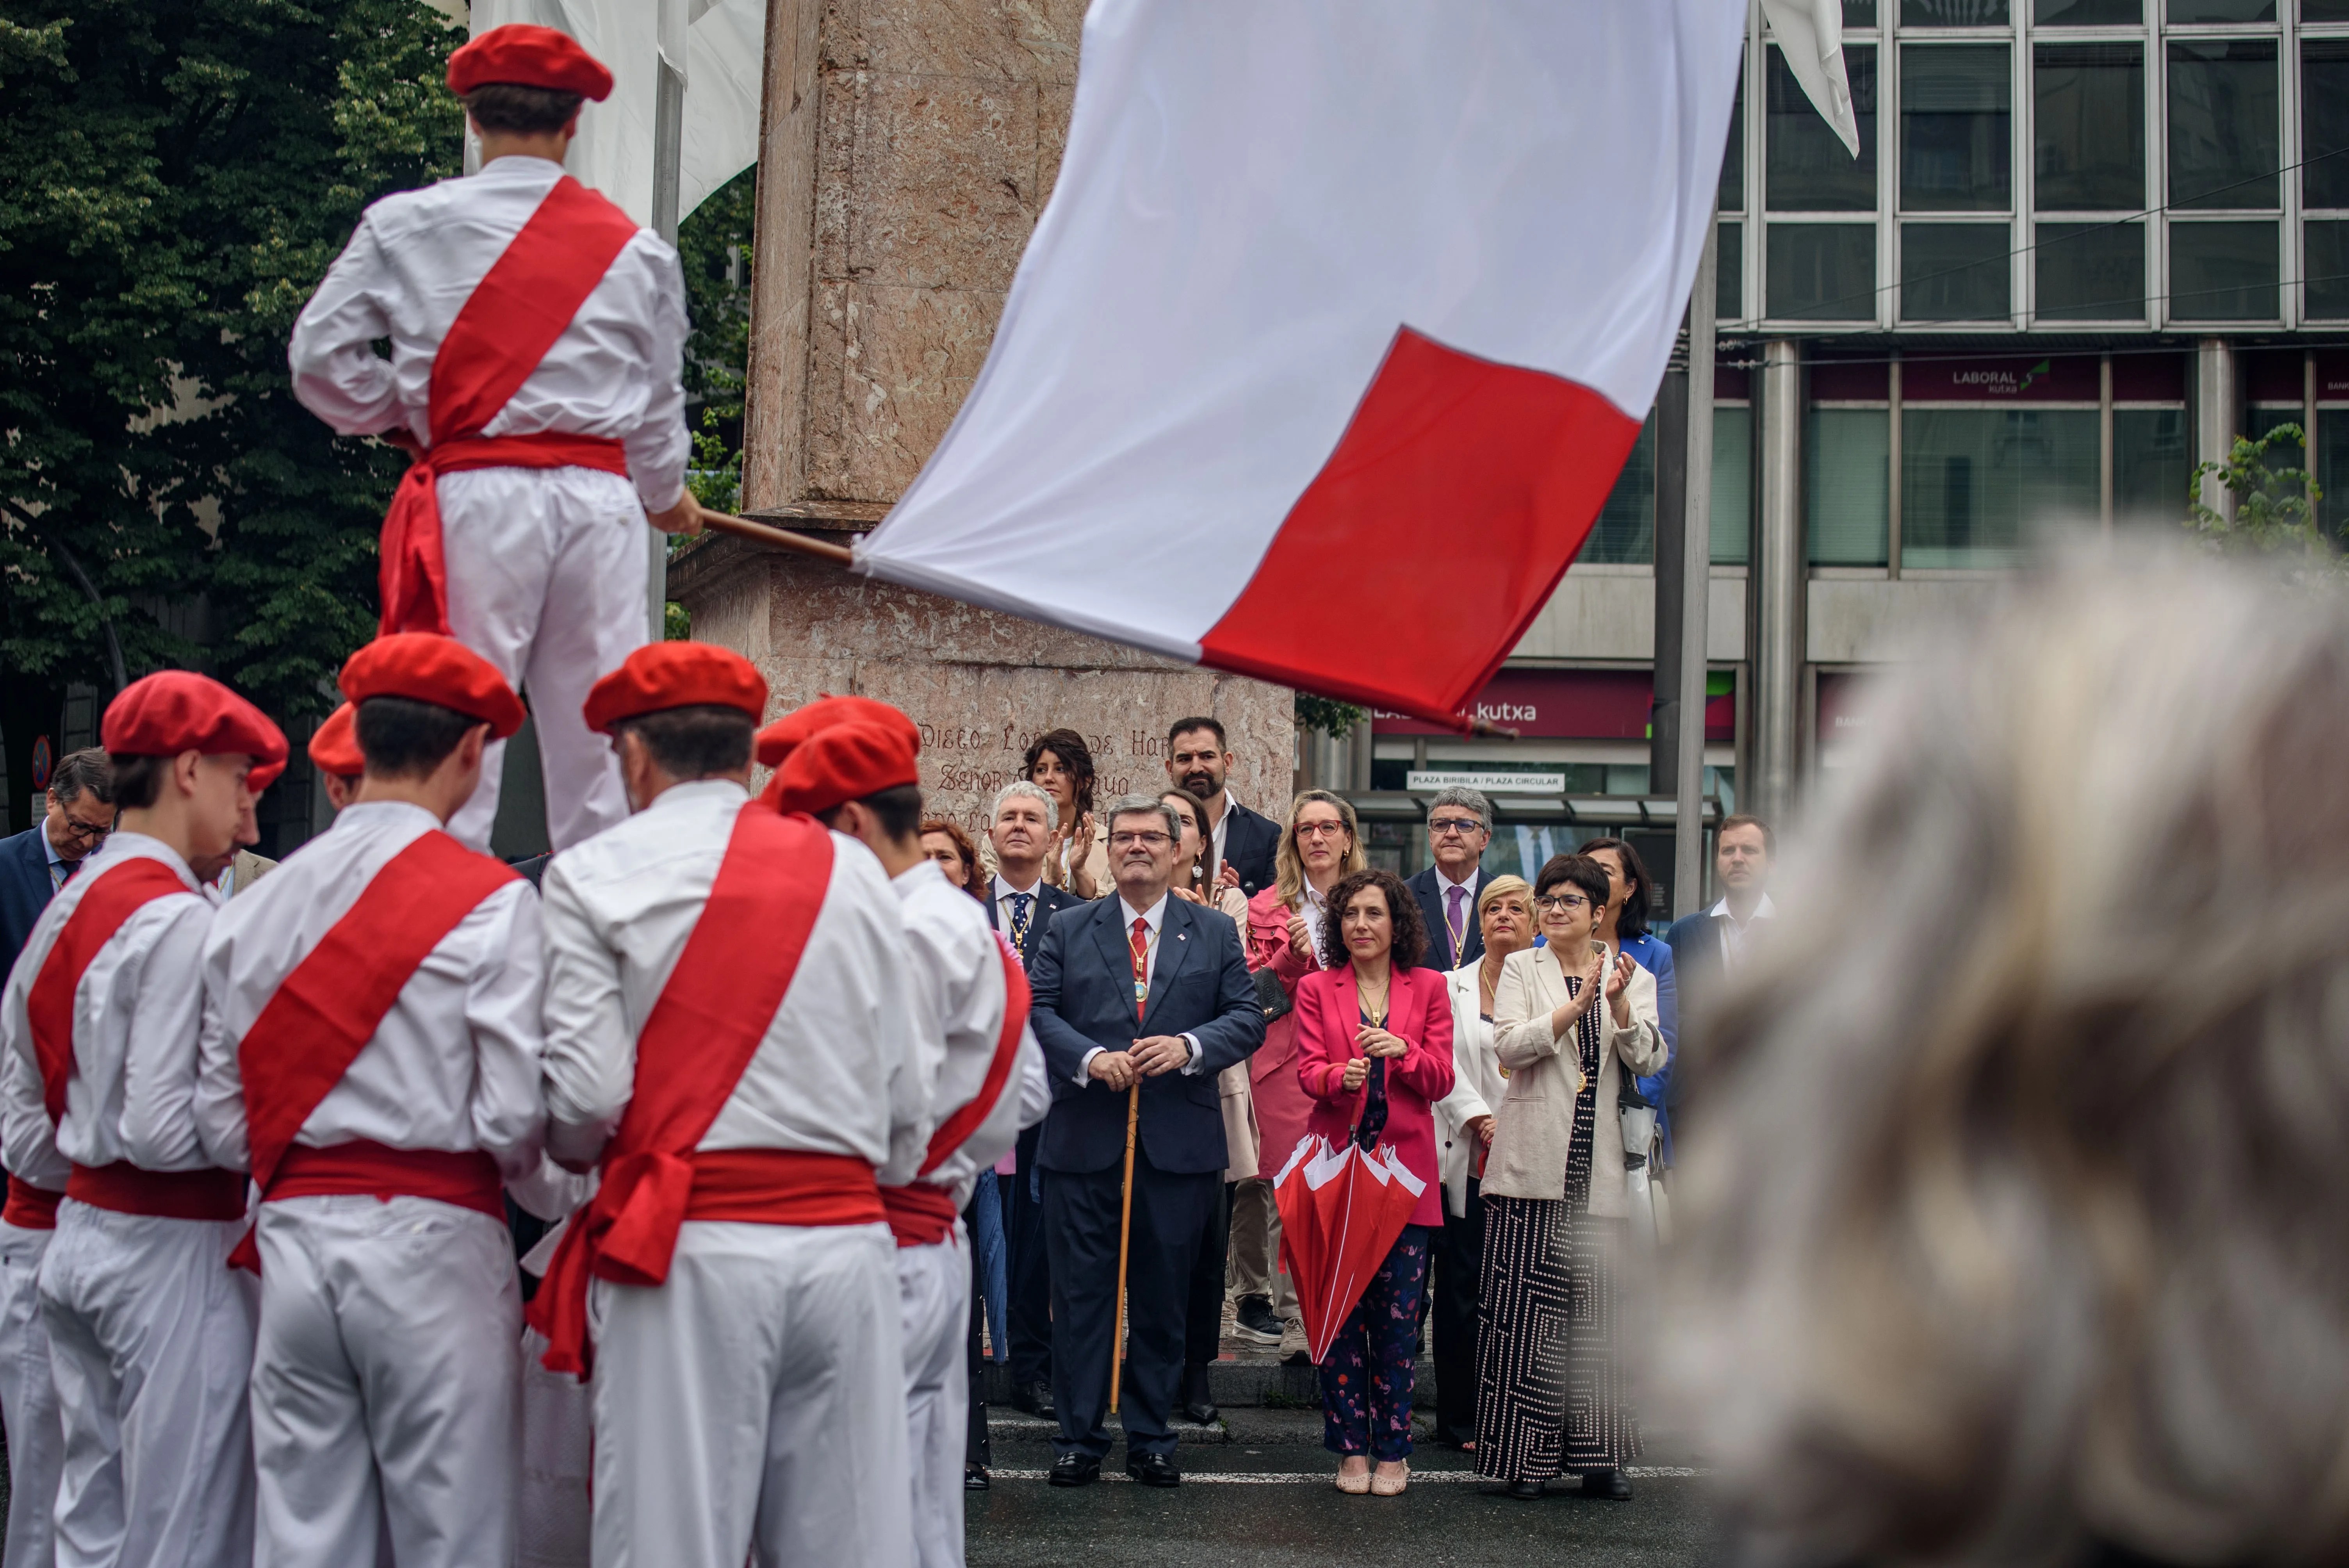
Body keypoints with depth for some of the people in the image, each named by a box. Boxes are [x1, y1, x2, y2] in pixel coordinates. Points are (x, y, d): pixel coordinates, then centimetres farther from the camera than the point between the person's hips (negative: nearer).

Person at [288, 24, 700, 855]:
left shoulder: (405, 226, 3)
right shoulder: (637, 249, 10)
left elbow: (322, 359, 3)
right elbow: (659, 405, 17)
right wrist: (666, 496, 37)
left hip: (473, 496, -2)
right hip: (599, 497, 2)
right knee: (598, 740, 6)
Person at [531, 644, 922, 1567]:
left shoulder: (593, 876, 2)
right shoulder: (854, 872, 12)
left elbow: (585, 1093, -4)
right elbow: (904, 1104, 10)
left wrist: (578, 1153, 17)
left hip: (691, 1251, -3)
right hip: (847, 1242, 3)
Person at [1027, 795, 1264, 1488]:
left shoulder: (1215, 935, 10)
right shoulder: (1069, 930, 9)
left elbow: (1247, 1019, 4)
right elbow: (1039, 1010, 1)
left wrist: (1189, 1047, -14)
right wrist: (1090, 1057, -15)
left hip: (1179, 1142, 1)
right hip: (1084, 1139, 0)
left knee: (1163, 1296, 6)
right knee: (1082, 1294, 1)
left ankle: (1151, 1438, 16)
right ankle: (1078, 1437, 7)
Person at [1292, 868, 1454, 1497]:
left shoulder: (1429, 988, 9)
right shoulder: (1317, 989, 10)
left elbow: (1441, 1079, 3)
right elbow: (1308, 1069, 0)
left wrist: (1401, 1050, -17)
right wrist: (1342, 1077, -23)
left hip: (1405, 1169, 0)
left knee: (1398, 1314, -1)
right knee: (1340, 1312, -1)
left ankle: (1393, 1450, 7)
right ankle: (1352, 1449, 7)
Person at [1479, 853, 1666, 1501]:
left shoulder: (1634, 977, 14)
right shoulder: (1521, 969, 10)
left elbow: (1648, 1059, -1)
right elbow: (1510, 1043, -7)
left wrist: (1619, 1003, -17)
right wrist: (1578, 1003, -16)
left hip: (1601, 1168, 1)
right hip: (1533, 1163, -1)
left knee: (1598, 1308, 0)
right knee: (1527, 1306, -5)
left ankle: (1597, 1456, 6)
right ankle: (1525, 1455, 0)